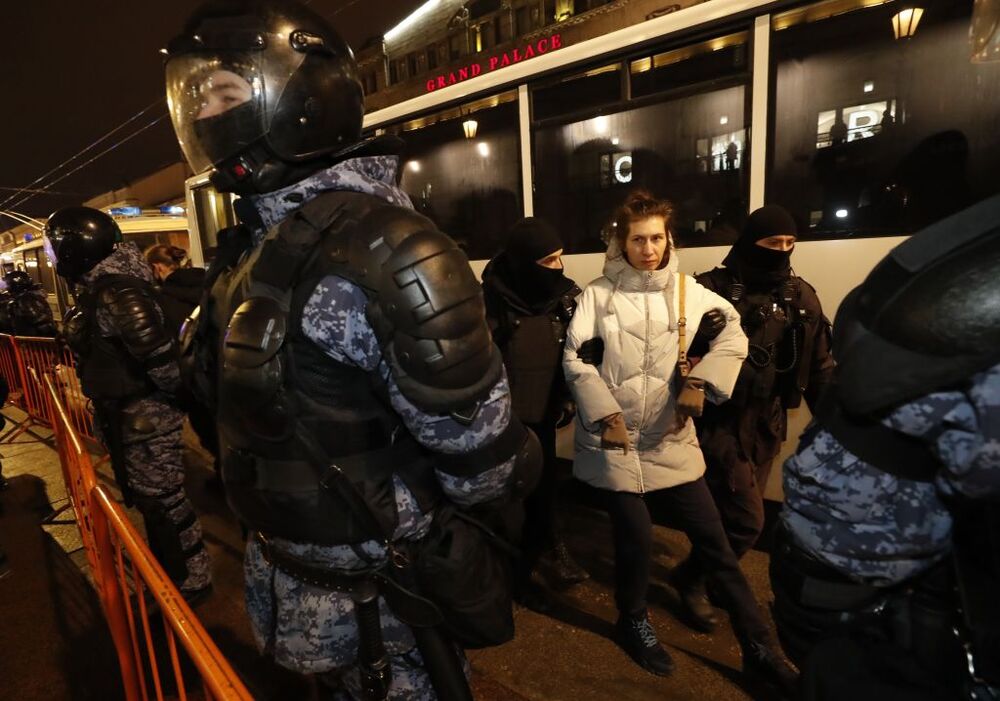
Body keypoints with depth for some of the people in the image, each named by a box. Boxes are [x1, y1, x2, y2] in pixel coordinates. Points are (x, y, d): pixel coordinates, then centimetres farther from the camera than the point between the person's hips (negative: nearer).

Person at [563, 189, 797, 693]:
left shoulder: (686, 289, 4)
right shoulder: (598, 293, -4)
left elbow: (733, 330, 9)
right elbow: (574, 357, -7)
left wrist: (701, 380, -5)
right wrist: (603, 412, -15)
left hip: (670, 438, 3)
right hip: (615, 439, -2)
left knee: (714, 541, 7)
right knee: (636, 537, 3)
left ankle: (759, 651, 24)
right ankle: (633, 620, 34)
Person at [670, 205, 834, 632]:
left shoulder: (800, 296, 5)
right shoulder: (711, 290, -11)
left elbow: (819, 366, 10)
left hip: (767, 423, 6)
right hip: (720, 420, -5)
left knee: (734, 512, 16)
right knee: (746, 519, -6)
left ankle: (712, 577, 41)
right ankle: (691, 580, 20)